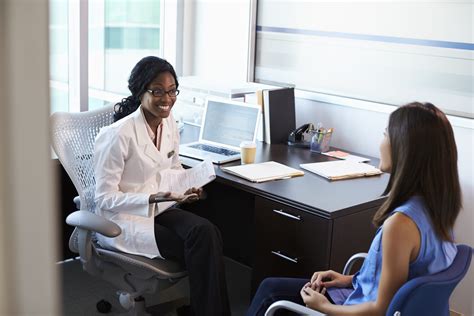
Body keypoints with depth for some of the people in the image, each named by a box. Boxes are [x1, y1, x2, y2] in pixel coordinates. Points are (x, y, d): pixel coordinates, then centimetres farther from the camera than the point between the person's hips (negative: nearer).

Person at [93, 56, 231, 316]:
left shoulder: (169, 123, 1)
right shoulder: (118, 135, -20)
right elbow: (105, 199, -16)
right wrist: (153, 198, -27)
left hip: (161, 209, 6)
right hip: (123, 219, -6)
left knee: (206, 232, -24)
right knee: (199, 246, -24)